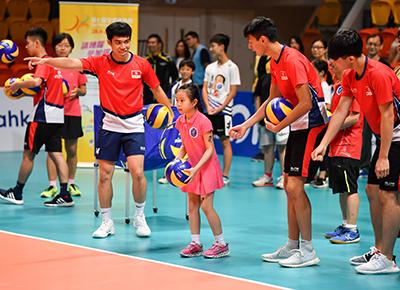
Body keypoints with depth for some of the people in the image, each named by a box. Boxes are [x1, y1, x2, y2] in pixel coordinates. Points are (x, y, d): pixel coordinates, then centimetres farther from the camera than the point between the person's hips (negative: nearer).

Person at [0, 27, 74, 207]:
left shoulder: (44, 62, -12)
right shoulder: (51, 61, 18)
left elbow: (36, 81, -30)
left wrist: (17, 85, -16)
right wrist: (24, 90, 17)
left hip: (43, 115, -9)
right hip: (56, 116, 9)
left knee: (29, 153, 2)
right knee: (55, 153, 3)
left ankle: (17, 193, 11)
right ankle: (65, 195, -5)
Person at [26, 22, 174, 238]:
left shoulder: (141, 64, -3)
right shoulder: (100, 63, -6)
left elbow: (157, 89, 11)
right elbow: (72, 63, -19)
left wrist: (171, 112, 14)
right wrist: (46, 60, -34)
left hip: (134, 125, -1)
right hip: (109, 124, 1)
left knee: (137, 172, -13)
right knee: (105, 174, 2)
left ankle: (139, 217, 10)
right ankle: (107, 222, 17)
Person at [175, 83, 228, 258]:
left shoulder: (203, 121, -20)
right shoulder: (181, 121, 2)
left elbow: (209, 149, -19)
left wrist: (197, 168, -28)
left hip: (207, 166, -7)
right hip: (192, 168, 7)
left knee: (206, 206, -9)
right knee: (192, 205, 7)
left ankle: (221, 244, 1)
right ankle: (196, 244, 14)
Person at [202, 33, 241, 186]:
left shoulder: (232, 67, -5)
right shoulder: (210, 67, 12)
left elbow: (233, 91, -7)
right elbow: (205, 89, 11)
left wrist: (220, 108, -12)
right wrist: (208, 106, -5)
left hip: (224, 110, -6)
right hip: (210, 110, 6)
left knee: (225, 141, -3)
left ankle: (225, 175, 1)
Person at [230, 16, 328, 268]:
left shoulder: (293, 60, -20)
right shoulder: (275, 62, 12)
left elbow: (306, 104, -23)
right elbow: (272, 100, 22)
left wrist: (279, 127, -12)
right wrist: (246, 125, 18)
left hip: (312, 124, -10)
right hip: (298, 125, 10)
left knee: (295, 186, -13)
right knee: (289, 186, 11)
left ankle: (308, 251, -6)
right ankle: (292, 246, 19)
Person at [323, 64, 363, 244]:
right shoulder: (337, 86, 16)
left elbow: (354, 117, -19)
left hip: (348, 146, -10)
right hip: (337, 146, 10)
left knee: (349, 188, -6)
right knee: (341, 189, 13)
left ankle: (352, 230, -3)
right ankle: (345, 225, 21)